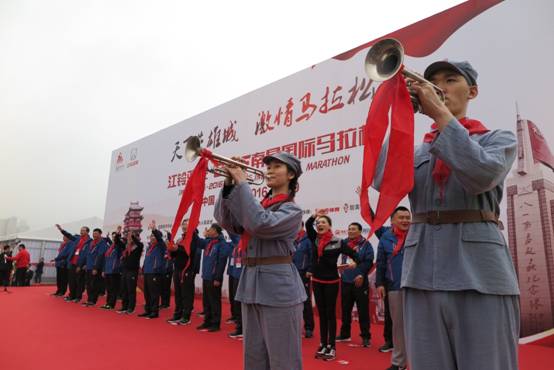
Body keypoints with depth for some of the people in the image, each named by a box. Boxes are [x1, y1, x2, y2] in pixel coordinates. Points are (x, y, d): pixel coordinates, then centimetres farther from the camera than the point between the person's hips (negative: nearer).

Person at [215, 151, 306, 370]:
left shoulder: (292, 210, -5)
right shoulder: (259, 206, 15)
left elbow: (260, 224, -23)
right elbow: (227, 221, 2)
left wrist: (242, 184, -18)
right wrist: (229, 185, -9)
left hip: (277, 286, -7)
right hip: (250, 283, 7)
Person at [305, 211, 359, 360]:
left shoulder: (337, 242, -11)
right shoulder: (314, 239, 0)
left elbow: (354, 254, -6)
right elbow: (307, 225, -7)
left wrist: (354, 263, -25)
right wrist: (314, 216, -24)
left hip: (331, 282, -4)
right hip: (317, 281, 4)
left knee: (330, 313, 4)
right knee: (321, 313, 12)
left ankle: (331, 346, 13)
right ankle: (323, 345, 21)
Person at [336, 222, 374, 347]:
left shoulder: (365, 244, -5)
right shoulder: (344, 243, 7)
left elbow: (369, 261, -12)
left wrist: (361, 274, -20)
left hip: (360, 282, -5)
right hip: (345, 281, 5)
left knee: (363, 311, 1)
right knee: (345, 310, 15)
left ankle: (366, 336, 14)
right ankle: (345, 334, 28)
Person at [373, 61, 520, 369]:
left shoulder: (499, 138, 11)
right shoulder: (418, 150, 18)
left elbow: (481, 176, -13)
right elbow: (383, 182, -4)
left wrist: (440, 113, -10)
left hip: (478, 270, -2)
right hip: (423, 271, 3)